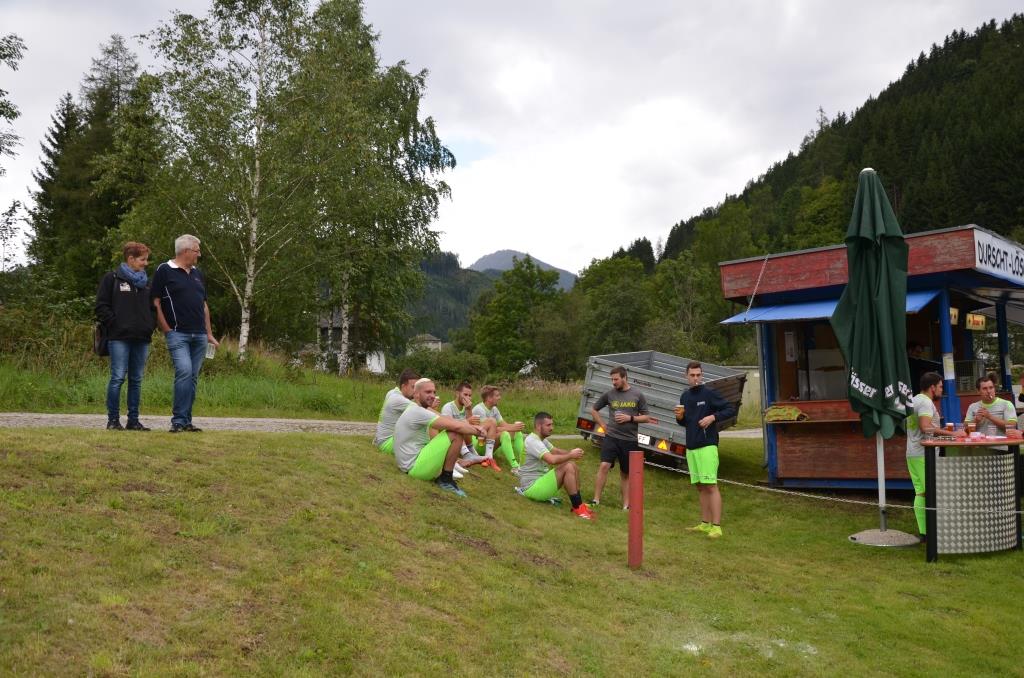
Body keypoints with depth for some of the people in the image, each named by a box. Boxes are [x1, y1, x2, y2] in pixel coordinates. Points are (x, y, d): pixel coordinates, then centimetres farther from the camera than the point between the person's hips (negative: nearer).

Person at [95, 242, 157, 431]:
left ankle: (133, 420, 12)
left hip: (142, 339, 5)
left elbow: (153, 307, 23)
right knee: (118, 378, -7)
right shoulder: (112, 278, 2)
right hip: (119, 338, -5)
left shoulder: (146, 282, 17)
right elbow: (102, 307, -2)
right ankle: (113, 420, 2)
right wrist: (116, 325, -9)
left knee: (136, 380, 7)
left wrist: (151, 326, 8)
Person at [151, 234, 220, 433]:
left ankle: (186, 421, 12)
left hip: (199, 335, 6)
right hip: (178, 334, -6)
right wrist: (167, 331, -9)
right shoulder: (164, 271, -1)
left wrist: (209, 334, 17)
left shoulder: (197, 274, 18)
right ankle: (178, 420, -13)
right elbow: (156, 303, -5)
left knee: (193, 377, 6)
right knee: (184, 371, -19)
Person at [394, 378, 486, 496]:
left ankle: (439, 475, 15)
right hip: (415, 468, -11)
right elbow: (456, 427, -23)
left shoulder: (414, 410, 13)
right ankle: (446, 480, -3)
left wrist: (470, 426, -5)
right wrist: (477, 431, -6)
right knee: (456, 434, -15)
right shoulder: (418, 412, -19)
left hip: (408, 465, 11)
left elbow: (447, 420, 9)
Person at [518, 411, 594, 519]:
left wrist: (571, 453, -3)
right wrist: (571, 455, -18)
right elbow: (552, 459, -32)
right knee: (568, 468, -20)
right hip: (532, 487, -10)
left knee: (572, 465, 4)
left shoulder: (542, 439, 13)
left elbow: (556, 451, 18)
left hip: (541, 479, 10)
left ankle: (578, 504, 3)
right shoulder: (532, 441, -21)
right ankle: (578, 508, -15)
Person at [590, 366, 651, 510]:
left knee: (626, 474, 9)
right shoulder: (609, 394, 3)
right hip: (611, 437, 0)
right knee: (604, 466, -17)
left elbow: (646, 417, 4)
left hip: (629, 440, 1)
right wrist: (603, 425, 4)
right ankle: (596, 500, -12)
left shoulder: (637, 395, 2)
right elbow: (594, 410, 16)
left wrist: (630, 418, -11)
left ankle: (626, 505, 17)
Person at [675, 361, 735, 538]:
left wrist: (714, 417, -20)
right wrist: (679, 417, 0)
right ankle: (705, 523, 17)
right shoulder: (685, 396, 12)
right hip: (691, 447, 7)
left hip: (707, 445, -7)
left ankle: (716, 526, -9)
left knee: (711, 485, -9)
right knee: (700, 486, 11)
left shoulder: (709, 393, -6)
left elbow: (731, 409, -7)